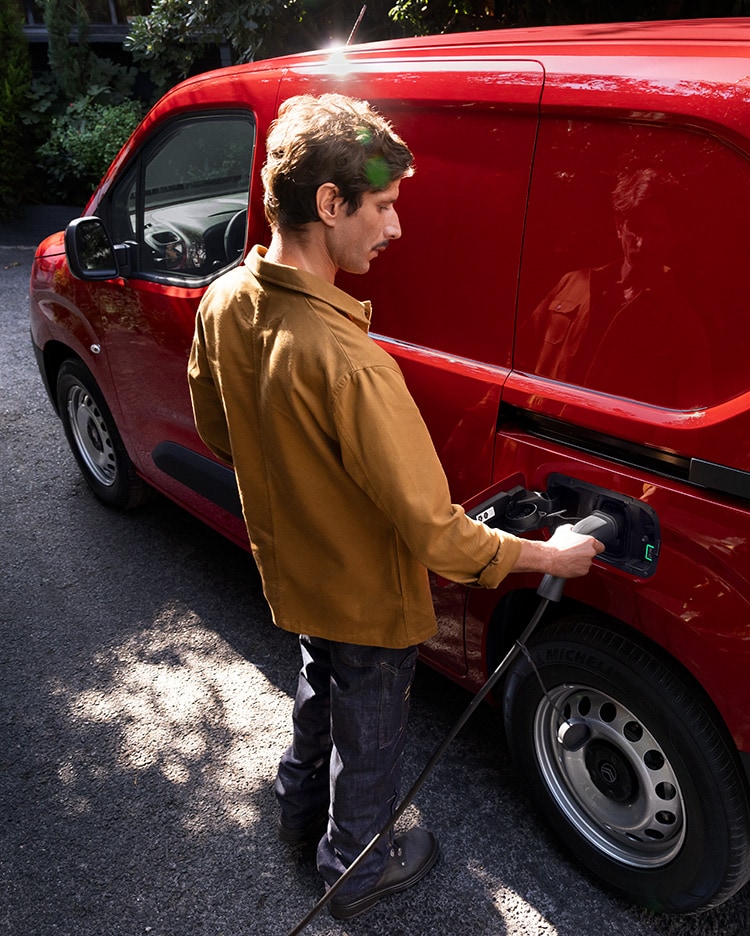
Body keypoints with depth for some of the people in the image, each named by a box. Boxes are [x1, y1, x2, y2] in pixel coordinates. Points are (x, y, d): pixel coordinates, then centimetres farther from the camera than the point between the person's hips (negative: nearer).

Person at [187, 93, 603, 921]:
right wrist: (547, 555, -18)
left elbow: (218, 433, 4)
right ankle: (357, 869, 48)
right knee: (368, 735, 20)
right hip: (365, 600, -7)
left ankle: (300, 808, 59)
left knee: (321, 687, 33)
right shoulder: (345, 361, -38)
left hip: (292, 567, 7)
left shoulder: (225, 302, -13)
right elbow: (433, 532, -33)